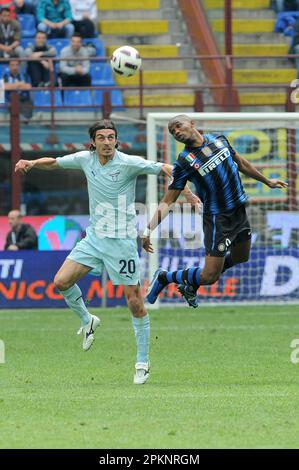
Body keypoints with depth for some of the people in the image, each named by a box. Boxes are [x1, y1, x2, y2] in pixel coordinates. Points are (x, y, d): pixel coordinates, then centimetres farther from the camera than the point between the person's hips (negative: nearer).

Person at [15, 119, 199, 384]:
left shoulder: (129, 163, -13)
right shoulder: (85, 159, 1)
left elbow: (165, 169, -14)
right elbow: (54, 163, 15)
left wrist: (186, 191, -27)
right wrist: (31, 163, -3)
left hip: (122, 240, -5)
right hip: (94, 237, 5)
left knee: (135, 302, -4)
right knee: (61, 282, -8)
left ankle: (143, 362, 6)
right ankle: (87, 321, 19)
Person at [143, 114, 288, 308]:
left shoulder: (219, 140, 2)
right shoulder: (184, 162, -14)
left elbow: (240, 163, 19)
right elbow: (167, 201, -13)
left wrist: (267, 181, 27)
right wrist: (149, 229, -23)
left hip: (240, 211, 6)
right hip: (217, 218, -6)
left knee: (241, 259, 20)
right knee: (210, 277, -7)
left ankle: (191, 284, 34)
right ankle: (163, 277, 16)